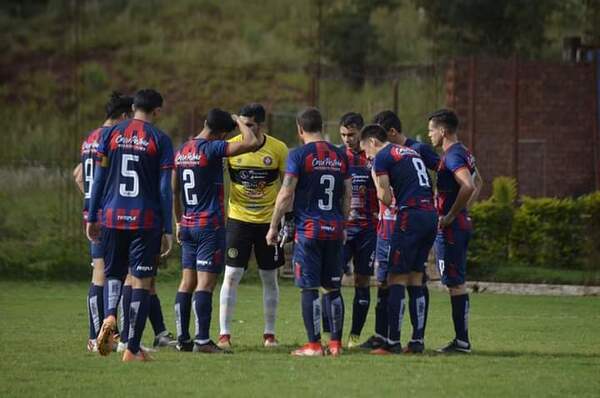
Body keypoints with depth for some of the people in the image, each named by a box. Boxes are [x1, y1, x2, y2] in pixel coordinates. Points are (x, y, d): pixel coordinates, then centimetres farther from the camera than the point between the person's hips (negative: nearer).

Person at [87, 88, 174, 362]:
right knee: (141, 281, 2)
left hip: (113, 217, 2)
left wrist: (92, 218, 13)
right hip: (146, 220, -2)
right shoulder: (160, 140, -2)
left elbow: (99, 178, 6)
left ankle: (109, 317, -13)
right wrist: (168, 229, 0)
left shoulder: (111, 134, 5)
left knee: (112, 274, 18)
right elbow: (165, 189, -3)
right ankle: (132, 349, 1)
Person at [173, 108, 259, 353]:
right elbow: (251, 143, -19)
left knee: (187, 282, 9)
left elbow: (175, 191, 18)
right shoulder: (211, 149, -13)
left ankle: (183, 339, 11)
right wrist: (239, 122, -1)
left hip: (188, 225, 8)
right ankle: (202, 340, -10)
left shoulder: (182, 151, 11)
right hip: (210, 225, -8)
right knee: (206, 282, -8)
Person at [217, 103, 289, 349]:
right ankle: (224, 334, -2)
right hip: (238, 219, -1)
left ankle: (269, 334, 16)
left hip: (269, 221, 1)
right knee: (231, 275, -7)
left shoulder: (278, 149, -4)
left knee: (269, 278, 7)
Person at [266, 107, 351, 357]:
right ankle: (336, 343, 9)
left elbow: (286, 195, -9)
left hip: (308, 230, -5)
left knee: (309, 288, -2)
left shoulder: (299, 155, -7)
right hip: (334, 230, 5)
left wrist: (273, 227, -1)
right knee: (332, 288, 10)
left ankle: (314, 344, -3)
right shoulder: (340, 156, 9)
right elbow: (347, 197, 14)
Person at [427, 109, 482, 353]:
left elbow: (468, 186, -30)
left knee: (455, 283, -6)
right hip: (462, 224, 10)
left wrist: (450, 215, -20)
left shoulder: (452, 156, -16)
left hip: (450, 229, -10)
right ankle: (462, 340, 14)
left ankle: (462, 341, -5)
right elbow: (478, 184, 30)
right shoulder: (463, 153, 15)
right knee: (457, 283, 12)